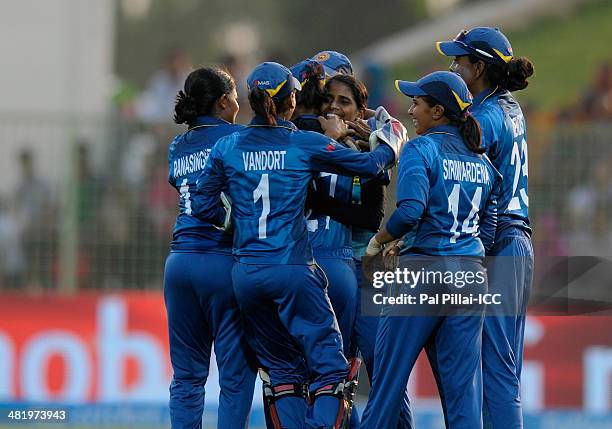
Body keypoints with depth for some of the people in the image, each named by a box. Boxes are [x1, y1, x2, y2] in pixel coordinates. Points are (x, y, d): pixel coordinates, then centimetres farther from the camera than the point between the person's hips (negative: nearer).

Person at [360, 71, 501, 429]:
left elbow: (410, 211, -19)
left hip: (425, 272, -6)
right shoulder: (482, 162, 15)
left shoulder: (420, 150, -5)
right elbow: (489, 231, 15)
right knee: (463, 381, 3)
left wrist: (379, 240, -2)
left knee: (390, 373, 2)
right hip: (472, 275, 6)